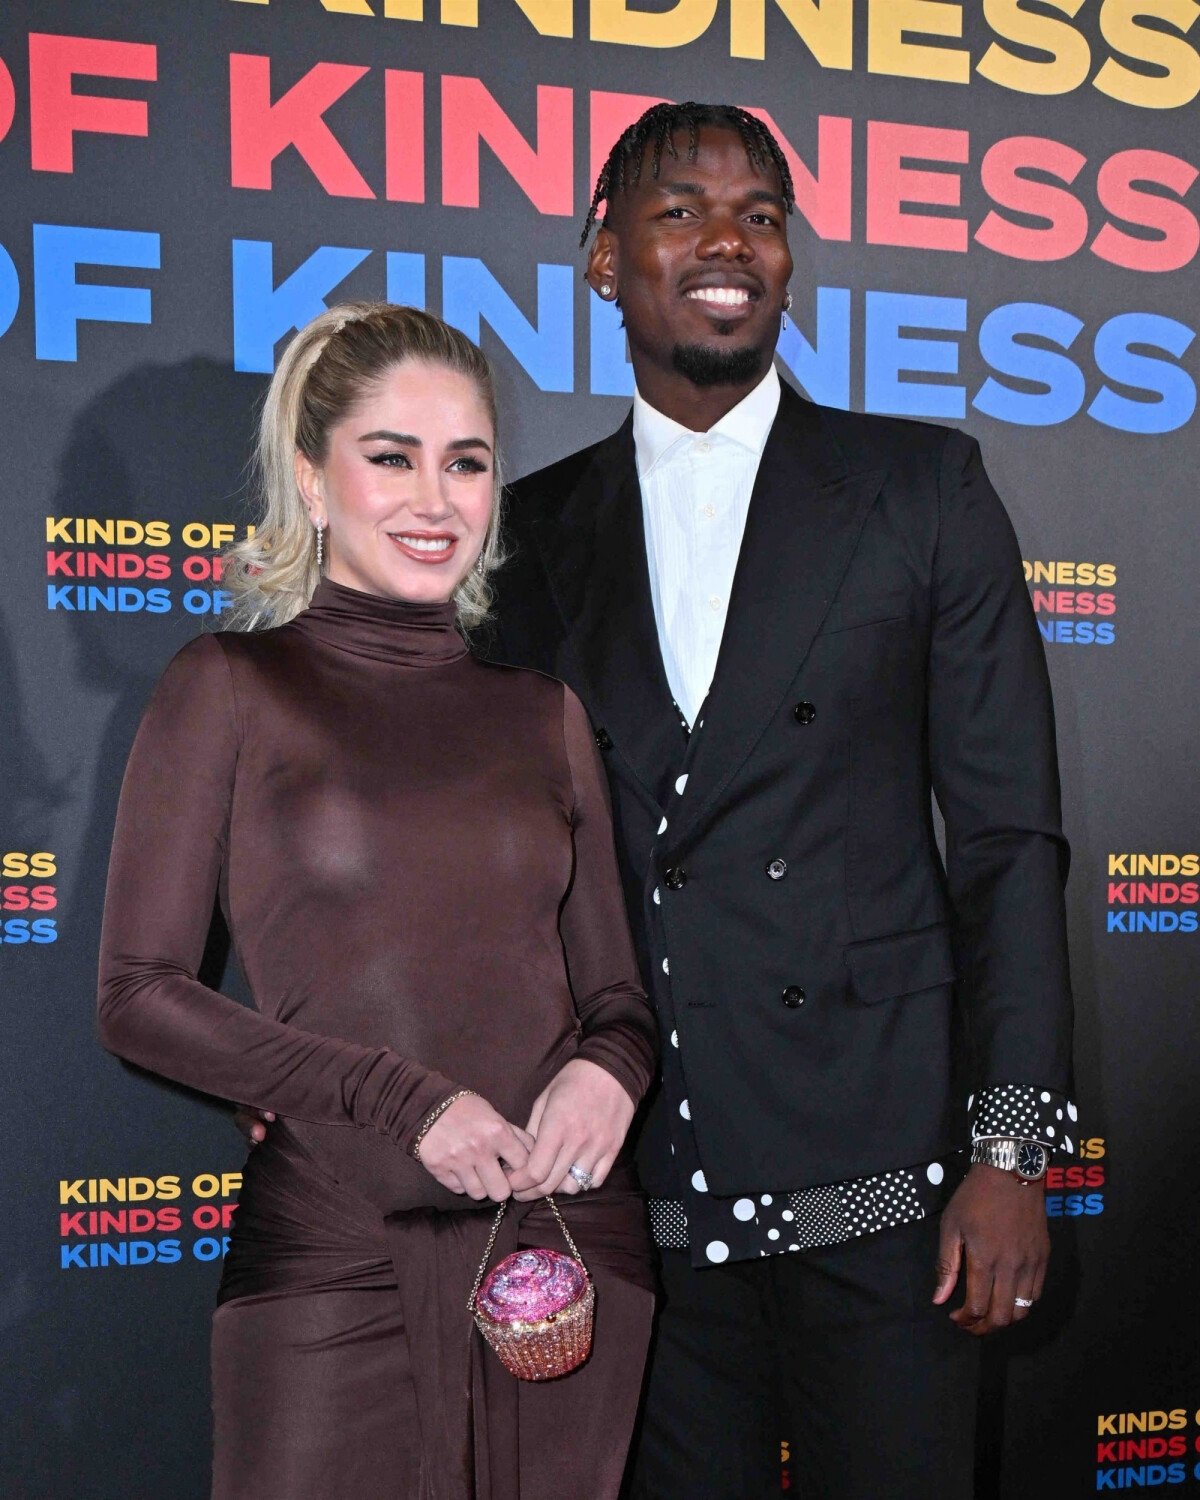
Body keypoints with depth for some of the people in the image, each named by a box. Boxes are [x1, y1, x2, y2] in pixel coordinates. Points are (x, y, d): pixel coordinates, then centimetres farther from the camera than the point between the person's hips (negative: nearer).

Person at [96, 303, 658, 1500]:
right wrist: (403, 1097, -13)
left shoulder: (542, 713, 9)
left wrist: (608, 1070, -9)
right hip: (336, 1257, -3)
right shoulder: (231, 688, -1)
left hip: (572, 1250, 3)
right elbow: (138, 994, -5)